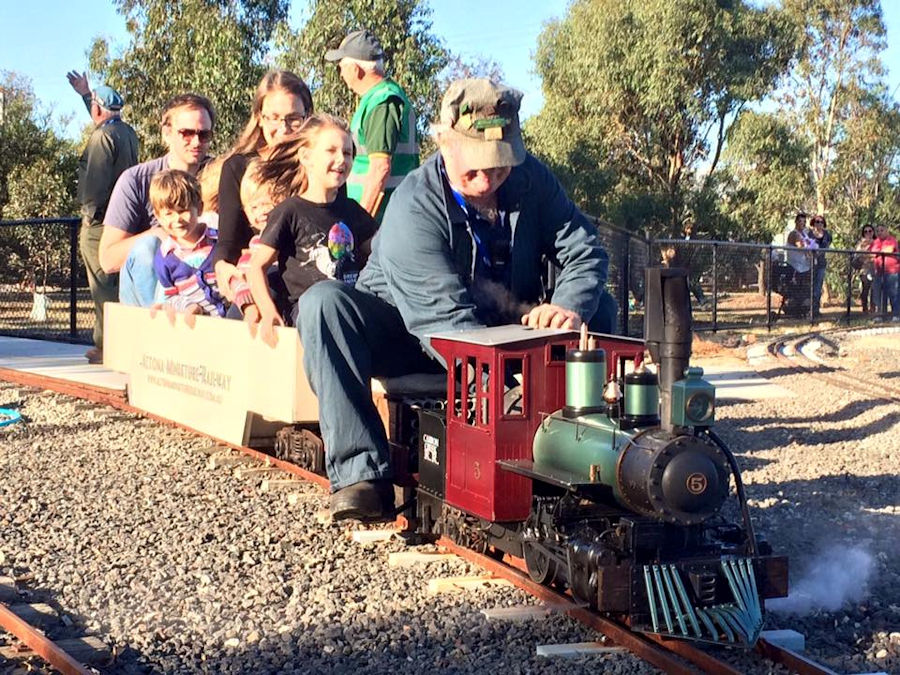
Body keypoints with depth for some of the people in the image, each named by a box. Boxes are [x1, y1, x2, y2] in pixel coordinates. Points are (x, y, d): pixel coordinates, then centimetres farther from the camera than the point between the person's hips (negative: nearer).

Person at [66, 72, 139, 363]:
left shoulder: (103, 135, -14)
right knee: (116, 283, 13)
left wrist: (90, 213, -10)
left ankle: (106, 347, -9)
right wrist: (86, 94, 43)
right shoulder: (128, 133, 13)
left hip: (100, 222, -9)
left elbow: (96, 179, -20)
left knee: (103, 286, -8)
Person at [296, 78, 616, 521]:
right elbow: (447, 321, -34)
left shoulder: (531, 180, -8)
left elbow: (583, 250, -10)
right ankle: (361, 472, -37)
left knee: (597, 306, -12)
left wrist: (568, 309, -34)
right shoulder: (413, 209, -25)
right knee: (324, 303, -32)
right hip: (416, 342, -4)